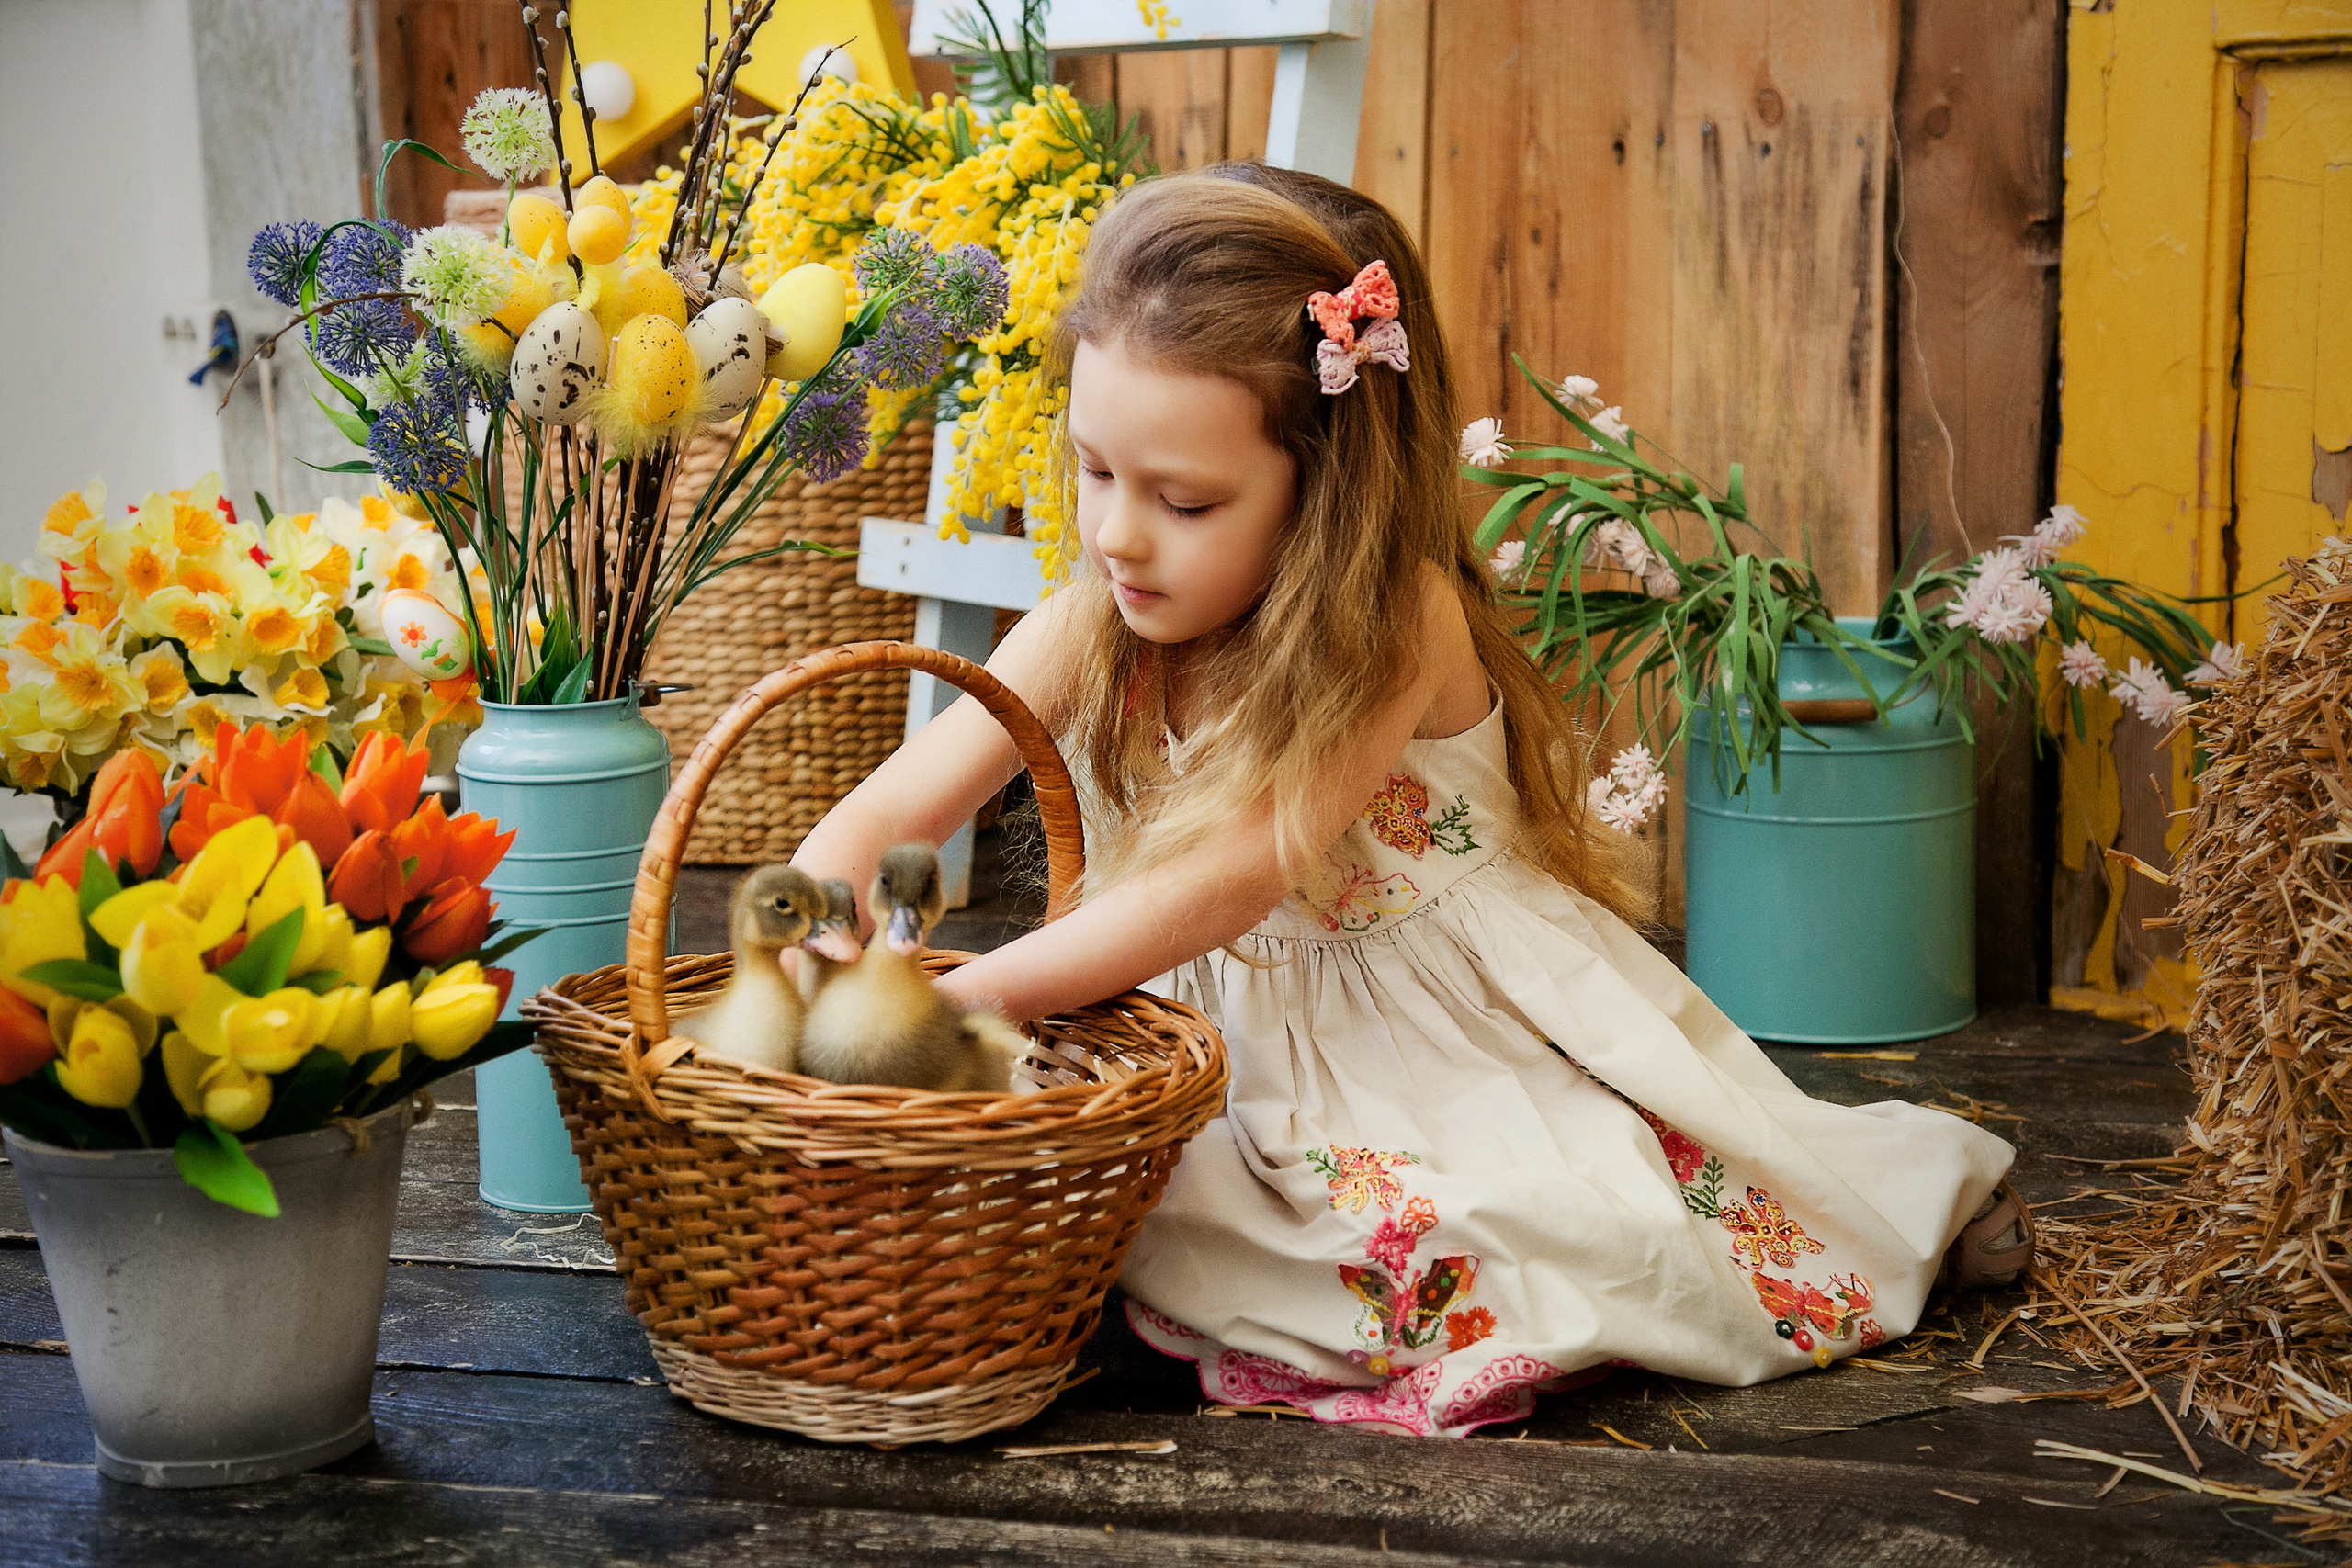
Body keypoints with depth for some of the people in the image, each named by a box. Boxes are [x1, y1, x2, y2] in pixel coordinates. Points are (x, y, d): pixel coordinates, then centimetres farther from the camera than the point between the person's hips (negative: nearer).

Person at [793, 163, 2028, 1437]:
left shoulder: (1399, 625, -25)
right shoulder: (1093, 630, -9)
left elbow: (1218, 889, -30)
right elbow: (885, 817, -12)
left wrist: (960, 994, -32)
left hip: (1471, 1032, -4)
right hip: (1237, 1046, 4)